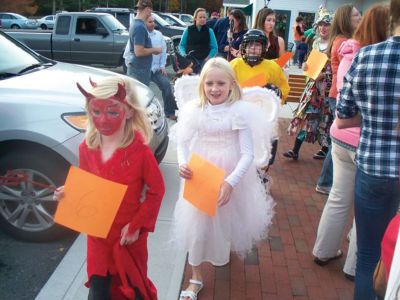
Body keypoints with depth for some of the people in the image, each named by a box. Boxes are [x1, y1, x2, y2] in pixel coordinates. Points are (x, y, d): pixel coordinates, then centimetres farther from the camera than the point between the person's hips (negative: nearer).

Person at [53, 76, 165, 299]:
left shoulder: (139, 151, -20)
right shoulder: (86, 148, -7)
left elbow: (156, 190, -12)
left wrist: (137, 225, -13)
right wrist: (68, 193, -12)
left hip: (129, 235, -3)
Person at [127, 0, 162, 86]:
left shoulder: (136, 24, 12)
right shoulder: (140, 26, -19)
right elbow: (139, 52, -24)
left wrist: (152, 50, 12)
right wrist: (155, 49, -12)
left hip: (138, 68, 9)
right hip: (139, 70, -9)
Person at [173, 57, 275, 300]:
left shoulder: (240, 110, -16)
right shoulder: (194, 110, -11)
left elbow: (248, 154, -17)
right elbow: (183, 144, -2)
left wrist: (230, 182, -27)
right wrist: (182, 164, -23)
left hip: (232, 176, 0)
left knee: (229, 220, 22)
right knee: (197, 226, 6)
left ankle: (225, 251, 59)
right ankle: (196, 278, 27)